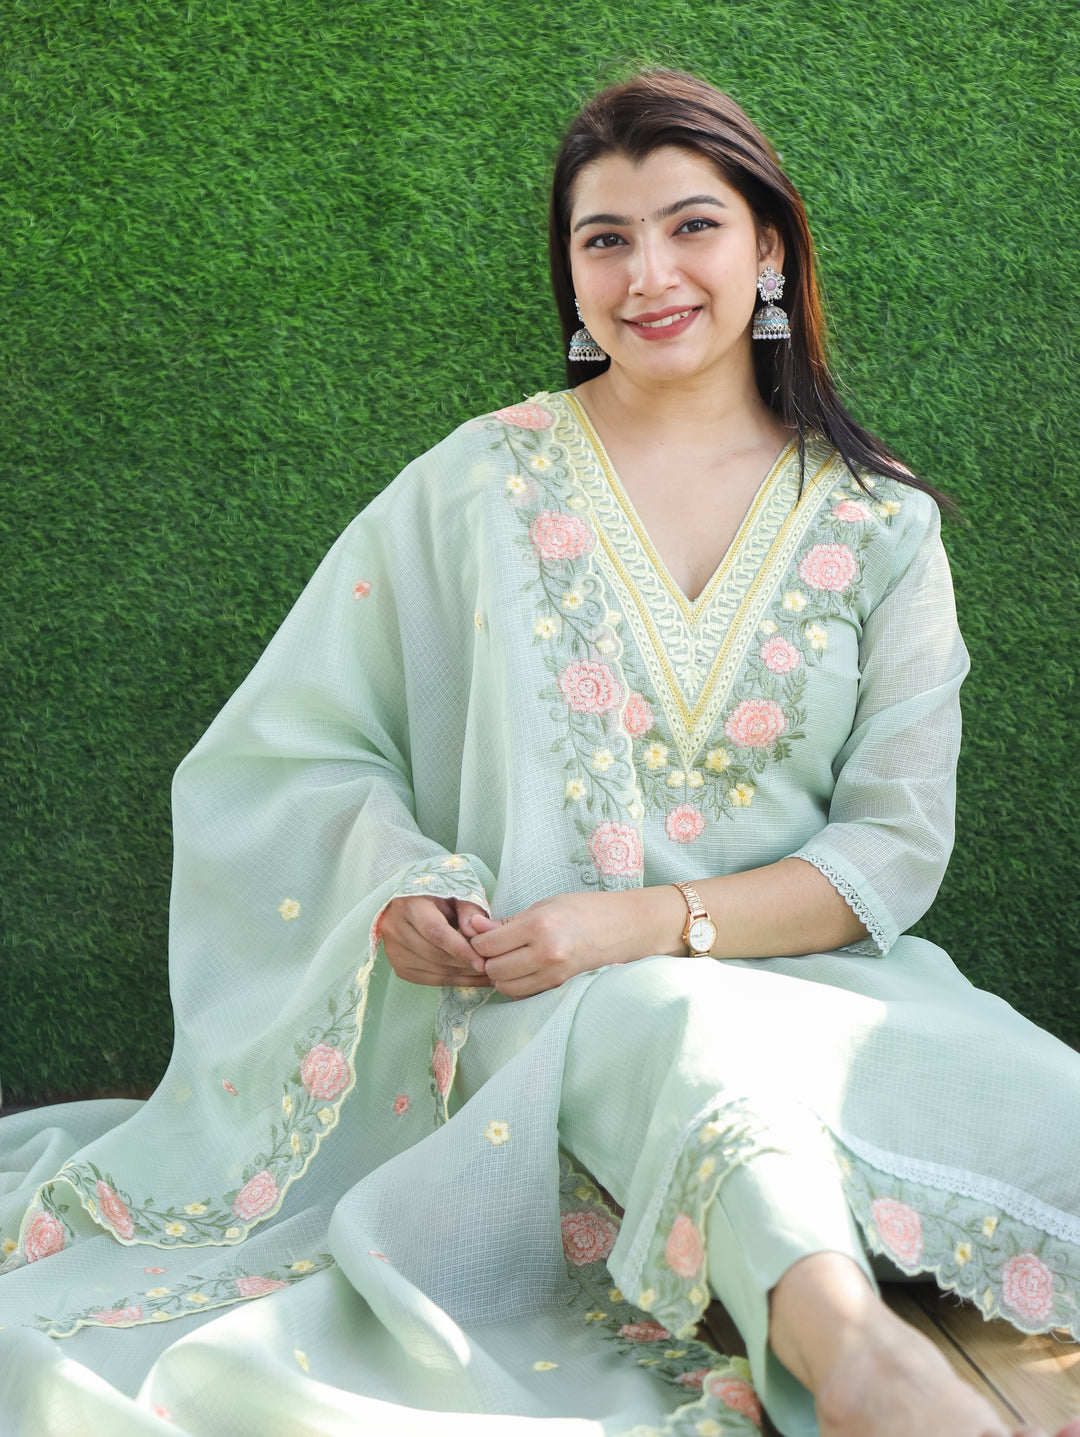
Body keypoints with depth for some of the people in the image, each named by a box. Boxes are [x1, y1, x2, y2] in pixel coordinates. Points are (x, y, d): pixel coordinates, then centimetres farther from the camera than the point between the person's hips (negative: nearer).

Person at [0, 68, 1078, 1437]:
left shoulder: (878, 522, 6)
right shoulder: (479, 485, 4)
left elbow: (898, 841, 0)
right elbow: (298, 751, 7)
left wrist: (652, 921, -15)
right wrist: (394, 883, -15)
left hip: (794, 987, 2)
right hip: (523, 1007, -1)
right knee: (663, 1027, -39)